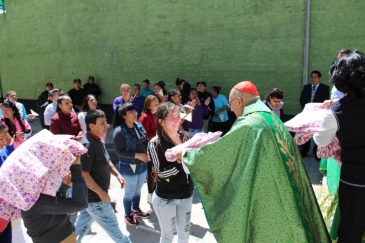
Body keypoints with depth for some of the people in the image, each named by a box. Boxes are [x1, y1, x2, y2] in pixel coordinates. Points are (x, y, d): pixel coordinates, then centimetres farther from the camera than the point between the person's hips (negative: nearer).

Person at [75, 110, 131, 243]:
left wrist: (117, 174, 6)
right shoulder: (88, 145, -26)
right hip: (94, 197, -9)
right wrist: (101, 192, -24)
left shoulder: (98, 141, 5)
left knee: (81, 226, 24)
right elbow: (83, 174, -29)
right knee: (113, 228, 10)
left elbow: (106, 161, 19)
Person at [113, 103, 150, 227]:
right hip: (128, 167, -6)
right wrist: (137, 155, -25)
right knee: (130, 192, 13)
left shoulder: (139, 126, -3)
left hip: (142, 164, 6)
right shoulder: (119, 131, -22)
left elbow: (146, 142, 9)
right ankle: (128, 215, 36)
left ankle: (136, 209, 47)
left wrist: (147, 153, -9)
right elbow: (119, 151, -21)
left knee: (138, 190, 24)